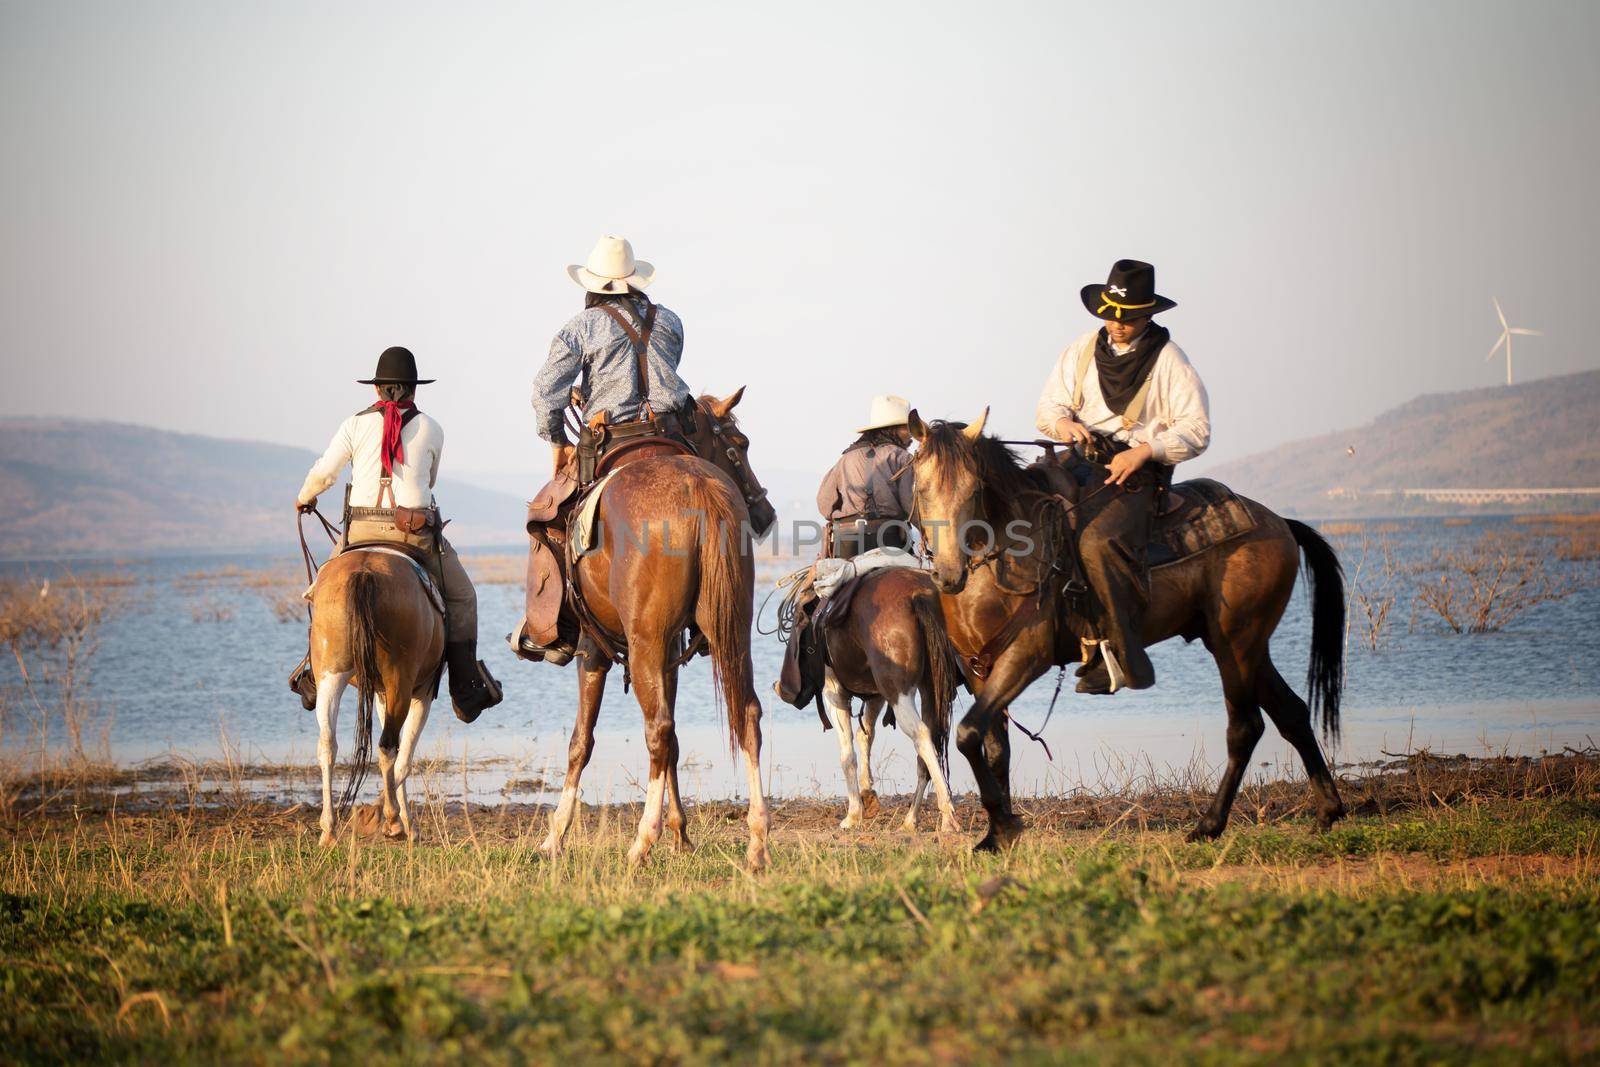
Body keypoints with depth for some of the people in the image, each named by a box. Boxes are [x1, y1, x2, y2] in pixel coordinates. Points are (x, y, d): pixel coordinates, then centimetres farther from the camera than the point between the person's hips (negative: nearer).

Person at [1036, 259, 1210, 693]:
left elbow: (1195, 430, -3)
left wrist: (1145, 451, -17)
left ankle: (1121, 658, -28)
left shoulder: (1169, 360, -1)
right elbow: (1050, 404, 16)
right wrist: (1064, 423, -8)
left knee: (1099, 541, -32)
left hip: (1138, 475, -6)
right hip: (1084, 466, 6)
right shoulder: (1083, 350, 13)